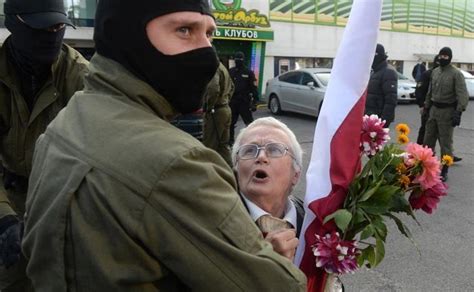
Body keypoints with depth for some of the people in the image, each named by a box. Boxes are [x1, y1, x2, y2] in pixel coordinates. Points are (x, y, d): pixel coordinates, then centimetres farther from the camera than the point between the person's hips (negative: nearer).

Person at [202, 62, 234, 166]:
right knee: (223, 144, 16)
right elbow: (231, 86, 27)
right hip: (226, 109, 10)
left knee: (209, 145, -3)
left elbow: (213, 89, -31)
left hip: (215, 111, -10)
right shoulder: (222, 67, 16)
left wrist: (208, 106, -18)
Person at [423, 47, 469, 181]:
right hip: (434, 109, 6)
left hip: (447, 111, -6)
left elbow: (463, 95, -16)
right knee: (428, 140, 11)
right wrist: (426, 107, 18)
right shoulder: (434, 72, 10)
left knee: (445, 143, 1)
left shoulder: (456, 73, -11)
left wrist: (458, 112, -23)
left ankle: (444, 171, 9)